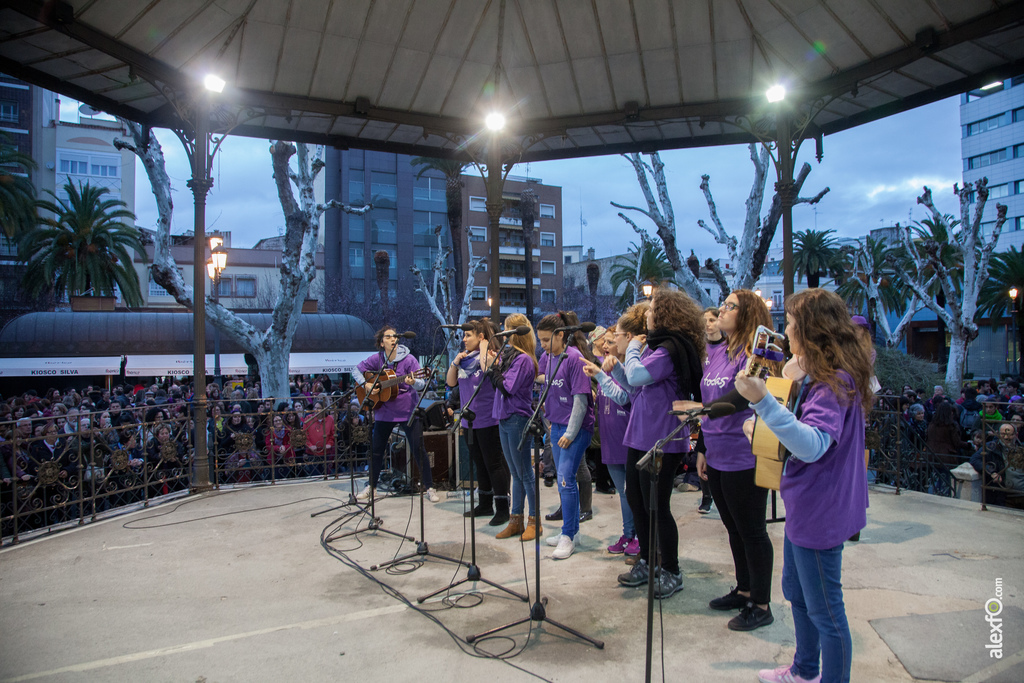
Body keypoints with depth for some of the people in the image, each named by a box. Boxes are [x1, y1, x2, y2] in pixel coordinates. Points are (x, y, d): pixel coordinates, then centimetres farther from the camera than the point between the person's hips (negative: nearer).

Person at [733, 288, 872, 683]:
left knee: (825, 610, 6)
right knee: (796, 592, 26)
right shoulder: (823, 376, 9)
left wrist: (763, 401, -47)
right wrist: (799, 375, 12)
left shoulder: (835, 380, -24)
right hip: (805, 505, 11)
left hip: (820, 513, -11)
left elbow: (813, 445, -38)